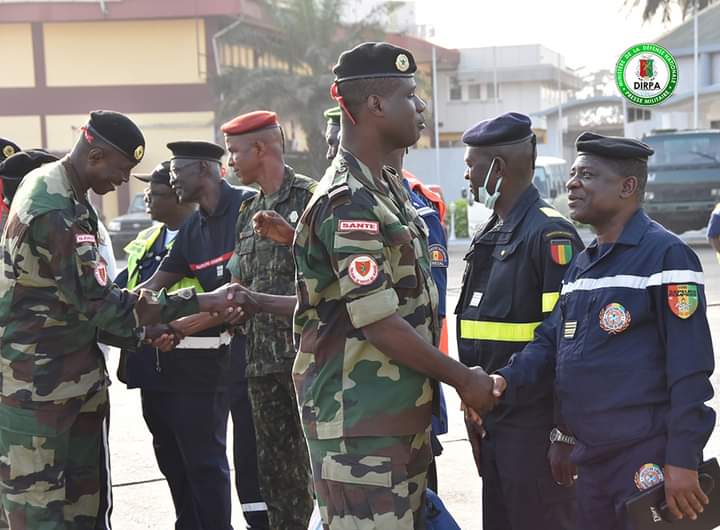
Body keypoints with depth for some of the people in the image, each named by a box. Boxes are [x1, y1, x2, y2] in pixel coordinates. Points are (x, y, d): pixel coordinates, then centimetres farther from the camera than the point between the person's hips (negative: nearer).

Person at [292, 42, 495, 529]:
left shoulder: (388, 188, 13)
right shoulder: (349, 205, -18)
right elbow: (380, 324, -20)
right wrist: (464, 379, -11)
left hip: (403, 410, 10)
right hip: (359, 420, -10)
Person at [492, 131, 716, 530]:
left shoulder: (665, 254, -11)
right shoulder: (580, 265, 15)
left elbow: (690, 367, -16)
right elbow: (550, 339, 16)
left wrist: (682, 461, -19)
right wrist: (508, 380, -4)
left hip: (647, 459, -8)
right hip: (590, 455, 8)